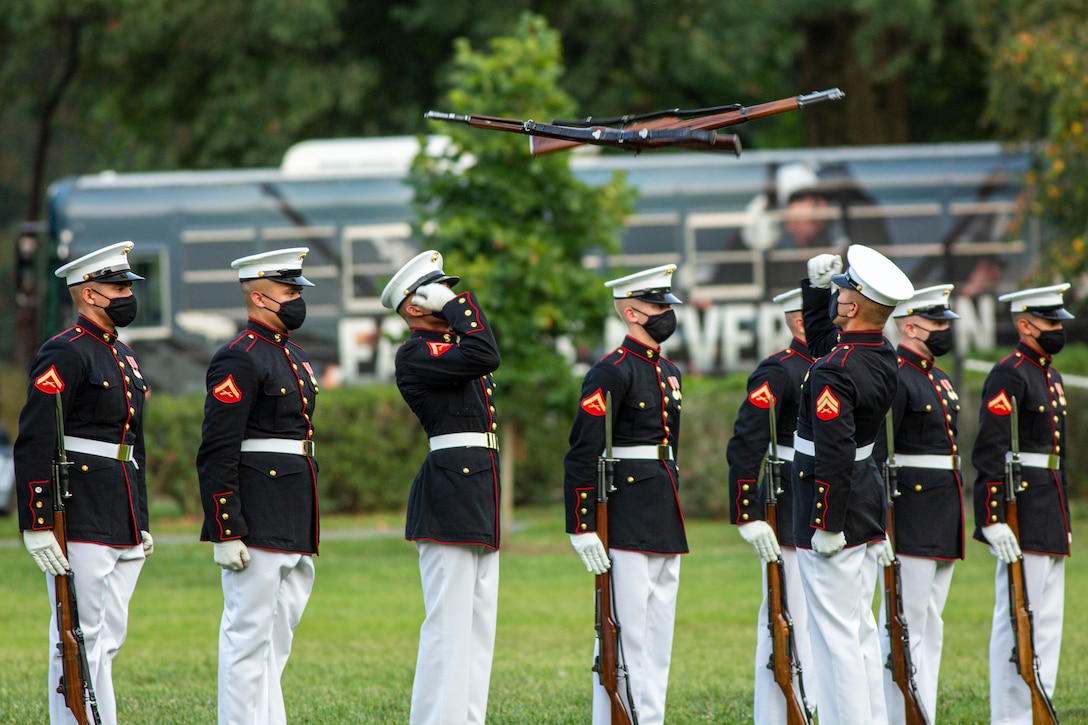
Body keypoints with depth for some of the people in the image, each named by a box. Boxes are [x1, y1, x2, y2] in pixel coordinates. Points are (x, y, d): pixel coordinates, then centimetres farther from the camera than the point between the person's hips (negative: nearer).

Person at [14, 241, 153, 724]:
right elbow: (34, 444, -17)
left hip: (122, 525, 9)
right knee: (80, 639, -7)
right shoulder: (66, 354, -11)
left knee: (108, 639, 11)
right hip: (80, 518, -9)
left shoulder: (124, 358, 18)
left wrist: (141, 522, 23)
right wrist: (37, 525, -22)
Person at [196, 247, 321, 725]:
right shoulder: (239, 359, -13)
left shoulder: (294, 357, 17)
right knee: (249, 633, -6)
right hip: (256, 521, -10)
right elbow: (216, 453, -17)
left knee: (278, 634, 12)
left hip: (294, 521, 10)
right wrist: (226, 533, -21)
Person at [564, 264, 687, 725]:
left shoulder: (669, 372, 16)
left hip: (664, 524, 9)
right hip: (626, 524, -9)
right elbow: (583, 454, -16)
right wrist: (582, 528, -20)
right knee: (625, 632, -8)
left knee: (658, 633, 10)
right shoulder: (612, 372, -12)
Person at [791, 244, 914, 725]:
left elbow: (835, 455, -27)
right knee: (859, 628, 15)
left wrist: (827, 525, -21)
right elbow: (820, 337, 25)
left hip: (832, 510, -9)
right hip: (866, 515, 9)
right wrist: (816, 285, 12)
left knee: (834, 633, -5)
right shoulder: (883, 356, 4)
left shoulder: (834, 373, -23)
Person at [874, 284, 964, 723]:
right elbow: (871, 455, -18)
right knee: (906, 629, -8)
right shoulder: (892, 378, -13)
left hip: (942, 524, 10)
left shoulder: (938, 379, 17)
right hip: (910, 521, -10)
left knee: (929, 626, 11)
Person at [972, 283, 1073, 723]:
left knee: (1048, 621, 11)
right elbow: (989, 453, -20)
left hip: (1050, 520, 10)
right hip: (1021, 520, -10)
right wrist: (992, 520, -25)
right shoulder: (1009, 376, -13)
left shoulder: (1051, 377, 16)